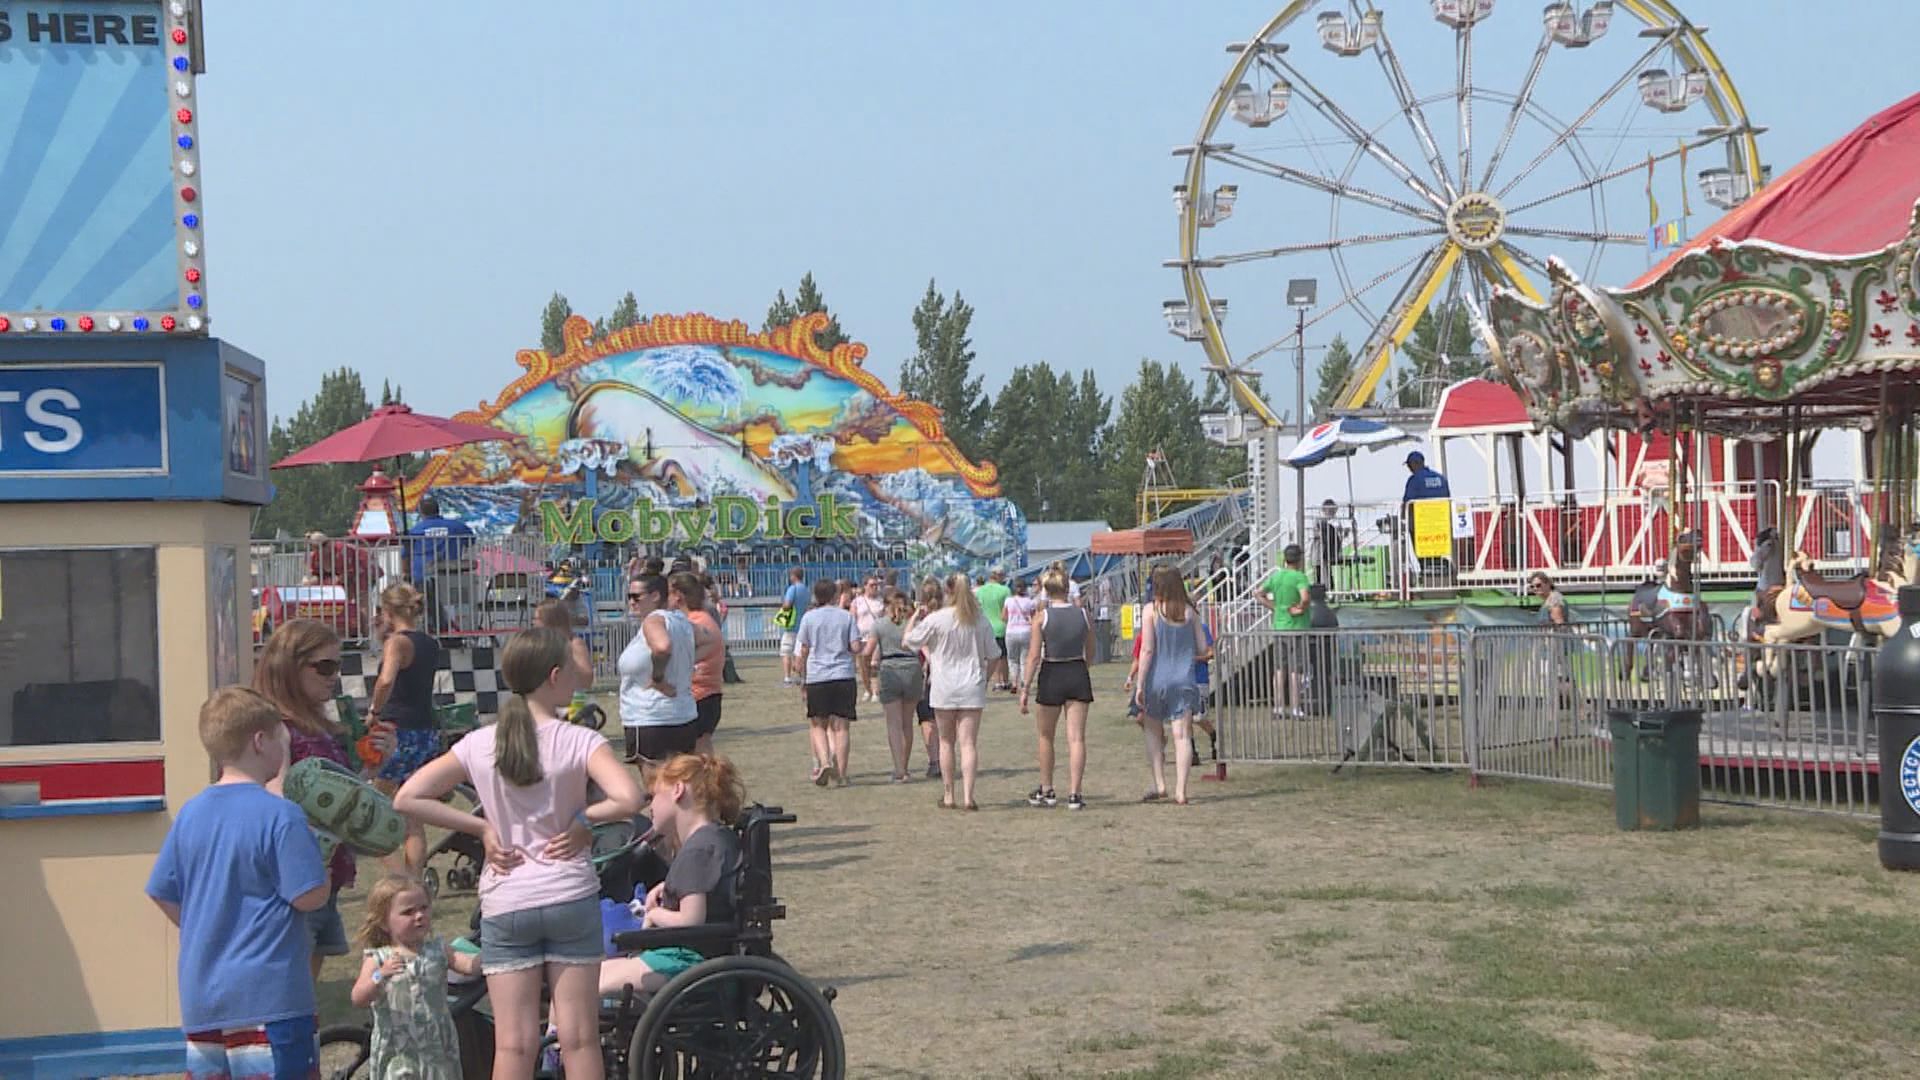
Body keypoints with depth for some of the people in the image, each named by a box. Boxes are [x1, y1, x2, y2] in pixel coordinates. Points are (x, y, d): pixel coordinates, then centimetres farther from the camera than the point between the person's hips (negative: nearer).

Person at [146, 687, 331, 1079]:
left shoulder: (190, 815, 7)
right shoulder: (280, 815, -14)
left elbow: (161, 894, 14)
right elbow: (310, 897, -16)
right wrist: (318, 851, 3)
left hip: (200, 994, 7)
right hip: (267, 995, -7)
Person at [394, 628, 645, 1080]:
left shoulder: (479, 744, 0)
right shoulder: (580, 741, -9)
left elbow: (407, 798, -2)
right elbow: (628, 799, -25)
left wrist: (481, 826, 0)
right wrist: (584, 817, -6)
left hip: (505, 904, 2)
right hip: (570, 897, -2)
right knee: (579, 1039, 5)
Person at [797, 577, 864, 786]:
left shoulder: (808, 617, 3)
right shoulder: (846, 616, 4)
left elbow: (803, 652, 4)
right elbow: (856, 647, -2)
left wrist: (802, 680, 11)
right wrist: (866, 645, 21)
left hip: (816, 677, -1)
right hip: (844, 676, 1)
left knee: (817, 725, 10)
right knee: (841, 726, 3)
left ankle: (824, 762, -12)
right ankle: (841, 774, 2)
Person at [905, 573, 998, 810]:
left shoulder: (936, 619, -9)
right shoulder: (981, 620, -2)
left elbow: (910, 641, 1)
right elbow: (993, 654, 4)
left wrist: (916, 617, 15)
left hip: (943, 688, -1)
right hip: (972, 687, 1)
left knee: (947, 741, 13)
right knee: (969, 743, -1)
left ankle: (948, 795, 17)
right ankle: (968, 795, -12)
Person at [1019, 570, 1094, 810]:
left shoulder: (1041, 617, -9)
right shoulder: (1083, 614, 0)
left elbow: (1034, 656, -11)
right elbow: (1090, 652, 9)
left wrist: (1025, 688, -8)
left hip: (1052, 676, -2)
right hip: (1078, 674, 2)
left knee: (1046, 736, 16)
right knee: (1076, 737, 1)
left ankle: (1046, 791, 24)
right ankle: (1074, 794, -3)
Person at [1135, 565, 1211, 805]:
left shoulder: (1152, 609, -7)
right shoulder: (1190, 612, 1)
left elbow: (1147, 650, -10)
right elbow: (1202, 650, 4)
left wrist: (1140, 684, -7)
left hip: (1157, 679, -1)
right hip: (1184, 680, 2)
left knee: (1153, 732, 16)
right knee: (1182, 735, 0)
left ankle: (1159, 785, 9)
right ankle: (1180, 792, -5)